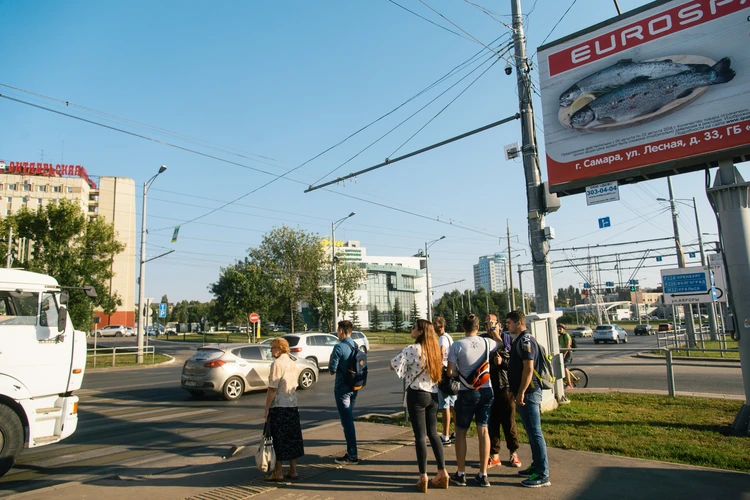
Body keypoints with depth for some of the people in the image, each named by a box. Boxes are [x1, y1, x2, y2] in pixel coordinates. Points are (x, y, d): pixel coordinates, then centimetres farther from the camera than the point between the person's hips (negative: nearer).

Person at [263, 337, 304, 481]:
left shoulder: (277, 364, -13)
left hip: (278, 406, -7)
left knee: (278, 439, 3)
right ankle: (293, 470, 19)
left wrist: (267, 408, -11)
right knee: (292, 437, 12)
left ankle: (277, 472, 11)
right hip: (293, 405, 7)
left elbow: (272, 388, -15)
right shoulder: (293, 364, 10)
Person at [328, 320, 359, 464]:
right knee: (349, 419, 18)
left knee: (347, 421, -1)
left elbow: (332, 370, -15)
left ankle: (352, 455, 5)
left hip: (342, 388, -8)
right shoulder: (356, 346, 6)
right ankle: (351, 451, 27)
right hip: (354, 387, 8)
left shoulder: (339, 347, -17)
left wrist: (330, 360, 2)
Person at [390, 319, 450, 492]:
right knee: (433, 433, 16)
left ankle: (423, 477, 6)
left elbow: (394, 365, -15)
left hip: (417, 394, -6)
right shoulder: (434, 348, 6)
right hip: (433, 394, 6)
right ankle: (442, 473, 18)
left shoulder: (413, 349, -15)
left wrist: (406, 367, 5)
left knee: (420, 435, 1)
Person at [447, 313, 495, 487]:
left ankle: (460, 474, 16)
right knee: (483, 430, 10)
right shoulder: (487, 342, -2)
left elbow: (450, 372, -13)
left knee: (461, 432, 10)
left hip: (467, 393, -3)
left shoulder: (457, 345, -12)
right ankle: (483, 475, 15)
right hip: (486, 391, 3)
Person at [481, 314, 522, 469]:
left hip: (505, 386, -1)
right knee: (491, 422, 7)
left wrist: (502, 362, -18)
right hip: (488, 387, 1)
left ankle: (513, 453, 25)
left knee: (509, 421, 9)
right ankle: (494, 455, 20)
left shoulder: (507, 338, -1)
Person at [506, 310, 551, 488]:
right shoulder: (519, 340, 15)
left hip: (528, 393, -11)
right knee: (531, 432, 16)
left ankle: (543, 475, 0)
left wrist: (521, 392, -24)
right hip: (523, 392, 11)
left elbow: (528, 368, -24)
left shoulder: (526, 341, -16)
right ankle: (536, 466, 26)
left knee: (535, 433, -6)